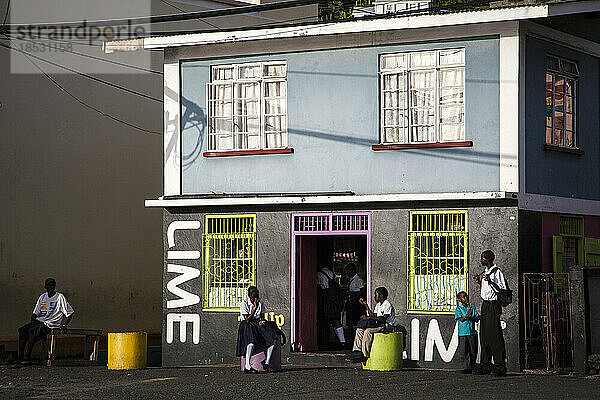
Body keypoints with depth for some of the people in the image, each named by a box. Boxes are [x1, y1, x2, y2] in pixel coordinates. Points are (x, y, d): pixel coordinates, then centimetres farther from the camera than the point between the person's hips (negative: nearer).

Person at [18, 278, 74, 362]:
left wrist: (63, 325, -12)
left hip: (50, 324, -7)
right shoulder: (43, 297, 17)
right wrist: (33, 321, -1)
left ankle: (26, 358, -27)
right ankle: (20, 358, -17)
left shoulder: (60, 297, -2)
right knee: (22, 330, -15)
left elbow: (69, 313, -2)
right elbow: (35, 312, 18)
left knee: (31, 332, -29)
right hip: (39, 321, 7)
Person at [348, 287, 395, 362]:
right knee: (359, 330, -8)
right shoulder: (378, 305, 17)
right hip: (378, 325, 9)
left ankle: (365, 354, -30)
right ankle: (357, 350, -13)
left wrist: (369, 317, -21)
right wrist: (366, 305, 9)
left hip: (387, 326, -9)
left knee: (368, 331, -31)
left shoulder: (388, 305, -12)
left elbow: (383, 319, -22)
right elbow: (374, 316, 10)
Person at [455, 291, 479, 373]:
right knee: (464, 352, -3)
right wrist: (467, 315, -26)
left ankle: (471, 368, 12)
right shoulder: (458, 309, 1)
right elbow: (460, 319, -11)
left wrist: (470, 318, -14)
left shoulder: (473, 308, 11)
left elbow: (477, 319, 4)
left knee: (473, 352, 3)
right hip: (463, 333, -3)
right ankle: (465, 368, 3)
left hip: (472, 332, 3)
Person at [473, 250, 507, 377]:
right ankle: (485, 365, 13)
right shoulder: (485, 272, 17)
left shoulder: (497, 272, -10)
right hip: (485, 304, 9)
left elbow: (503, 290, -14)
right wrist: (479, 282, 13)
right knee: (484, 335, 8)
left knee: (495, 335, -10)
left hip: (494, 305, -9)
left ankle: (500, 366, -9)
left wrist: (490, 281, -22)